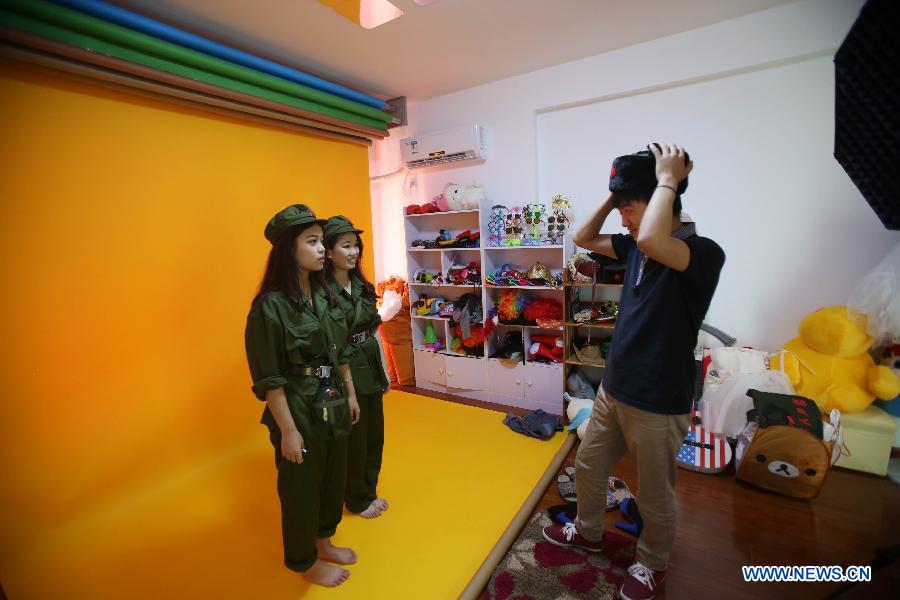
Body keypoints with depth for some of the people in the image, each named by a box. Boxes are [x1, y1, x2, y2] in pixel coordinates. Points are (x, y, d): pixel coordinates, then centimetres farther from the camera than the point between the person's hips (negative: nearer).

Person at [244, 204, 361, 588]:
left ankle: (324, 543, 49)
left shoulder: (325, 294, 2)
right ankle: (305, 563, 41)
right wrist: (288, 430, -16)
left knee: (333, 478, 23)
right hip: (298, 411, -7)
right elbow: (269, 379, -18)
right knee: (300, 488, 15)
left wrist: (350, 395, 12)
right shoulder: (270, 306, -20)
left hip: (333, 405, 7)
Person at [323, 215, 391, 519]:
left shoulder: (362, 285, 5)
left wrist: (384, 371, 14)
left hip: (371, 368, 7)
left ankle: (369, 491, 42)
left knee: (374, 435, 19)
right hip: (345, 371, -7)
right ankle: (357, 500, 36)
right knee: (353, 439, 12)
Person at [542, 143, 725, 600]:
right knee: (587, 466, 24)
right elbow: (583, 238, 14)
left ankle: (652, 563, 46)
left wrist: (667, 179, -26)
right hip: (612, 390, 8)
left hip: (657, 404, -7)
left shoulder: (704, 252, -21)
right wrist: (615, 194, 1)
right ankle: (588, 532, 50)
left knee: (655, 496, 17)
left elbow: (651, 240, -43)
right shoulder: (635, 246, 2)